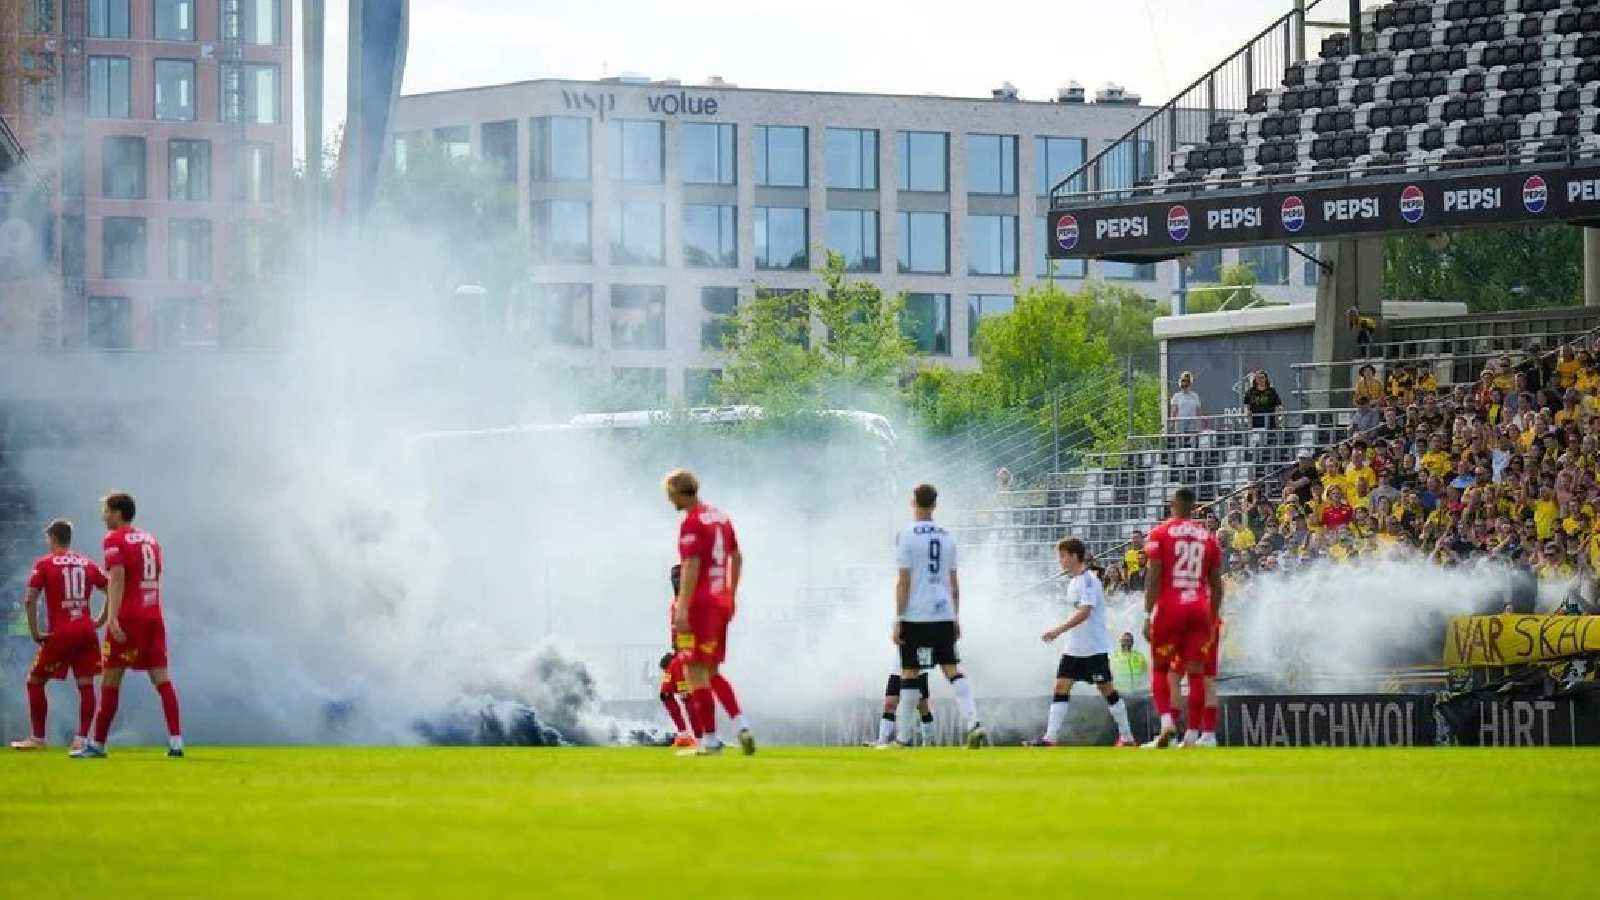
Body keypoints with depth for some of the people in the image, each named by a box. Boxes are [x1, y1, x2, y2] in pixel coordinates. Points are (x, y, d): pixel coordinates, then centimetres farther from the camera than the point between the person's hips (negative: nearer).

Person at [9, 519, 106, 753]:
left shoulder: (44, 563, 0)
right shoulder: (87, 563, 11)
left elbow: (30, 599, -9)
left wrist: (34, 631, -4)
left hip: (60, 634, -3)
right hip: (87, 632, 3)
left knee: (35, 681, 10)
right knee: (86, 685, 6)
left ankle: (38, 738, 9)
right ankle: (81, 739, -2)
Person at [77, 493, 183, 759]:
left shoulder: (114, 540, -4)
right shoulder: (150, 540, 18)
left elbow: (117, 578, -16)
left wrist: (112, 617, -24)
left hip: (127, 617, -6)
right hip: (154, 615, 6)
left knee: (111, 679, 0)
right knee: (161, 678, 1)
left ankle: (97, 744, 3)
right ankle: (175, 741, -10)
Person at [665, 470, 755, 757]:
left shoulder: (691, 523, -12)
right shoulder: (721, 517, 14)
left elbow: (690, 567, -20)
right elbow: (737, 558, 20)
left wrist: (682, 609, -22)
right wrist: (731, 598, 26)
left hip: (699, 604, -9)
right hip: (721, 602, 9)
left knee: (696, 673, -5)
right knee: (711, 673, 17)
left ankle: (709, 740, -7)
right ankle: (741, 726, 5)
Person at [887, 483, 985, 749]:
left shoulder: (907, 535, -6)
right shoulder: (946, 536, 9)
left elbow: (903, 581, -9)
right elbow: (953, 581, 13)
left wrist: (898, 620, -6)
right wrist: (956, 617, 19)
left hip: (915, 617, -4)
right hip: (944, 615, 4)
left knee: (910, 674, 3)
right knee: (953, 669, 3)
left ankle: (903, 739, 7)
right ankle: (974, 724, -15)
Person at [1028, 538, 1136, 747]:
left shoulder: (1088, 579, -15)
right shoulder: (1073, 582, 13)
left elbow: (1084, 612, -25)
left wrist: (1058, 631, -29)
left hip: (1095, 648, -9)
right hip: (1074, 648, 9)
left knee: (1106, 688, -1)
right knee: (1061, 686, -2)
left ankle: (1126, 737, 9)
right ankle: (1050, 738, -7)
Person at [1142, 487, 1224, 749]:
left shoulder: (1160, 534, -1)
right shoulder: (1209, 537, 10)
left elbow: (1153, 576, -7)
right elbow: (1216, 584, 12)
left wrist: (1148, 615, -6)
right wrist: (1213, 619, 20)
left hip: (1169, 609, -3)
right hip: (1200, 610, 3)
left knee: (1160, 668, 9)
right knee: (1196, 673, 4)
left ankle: (1167, 722, -11)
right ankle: (1192, 736, 2)